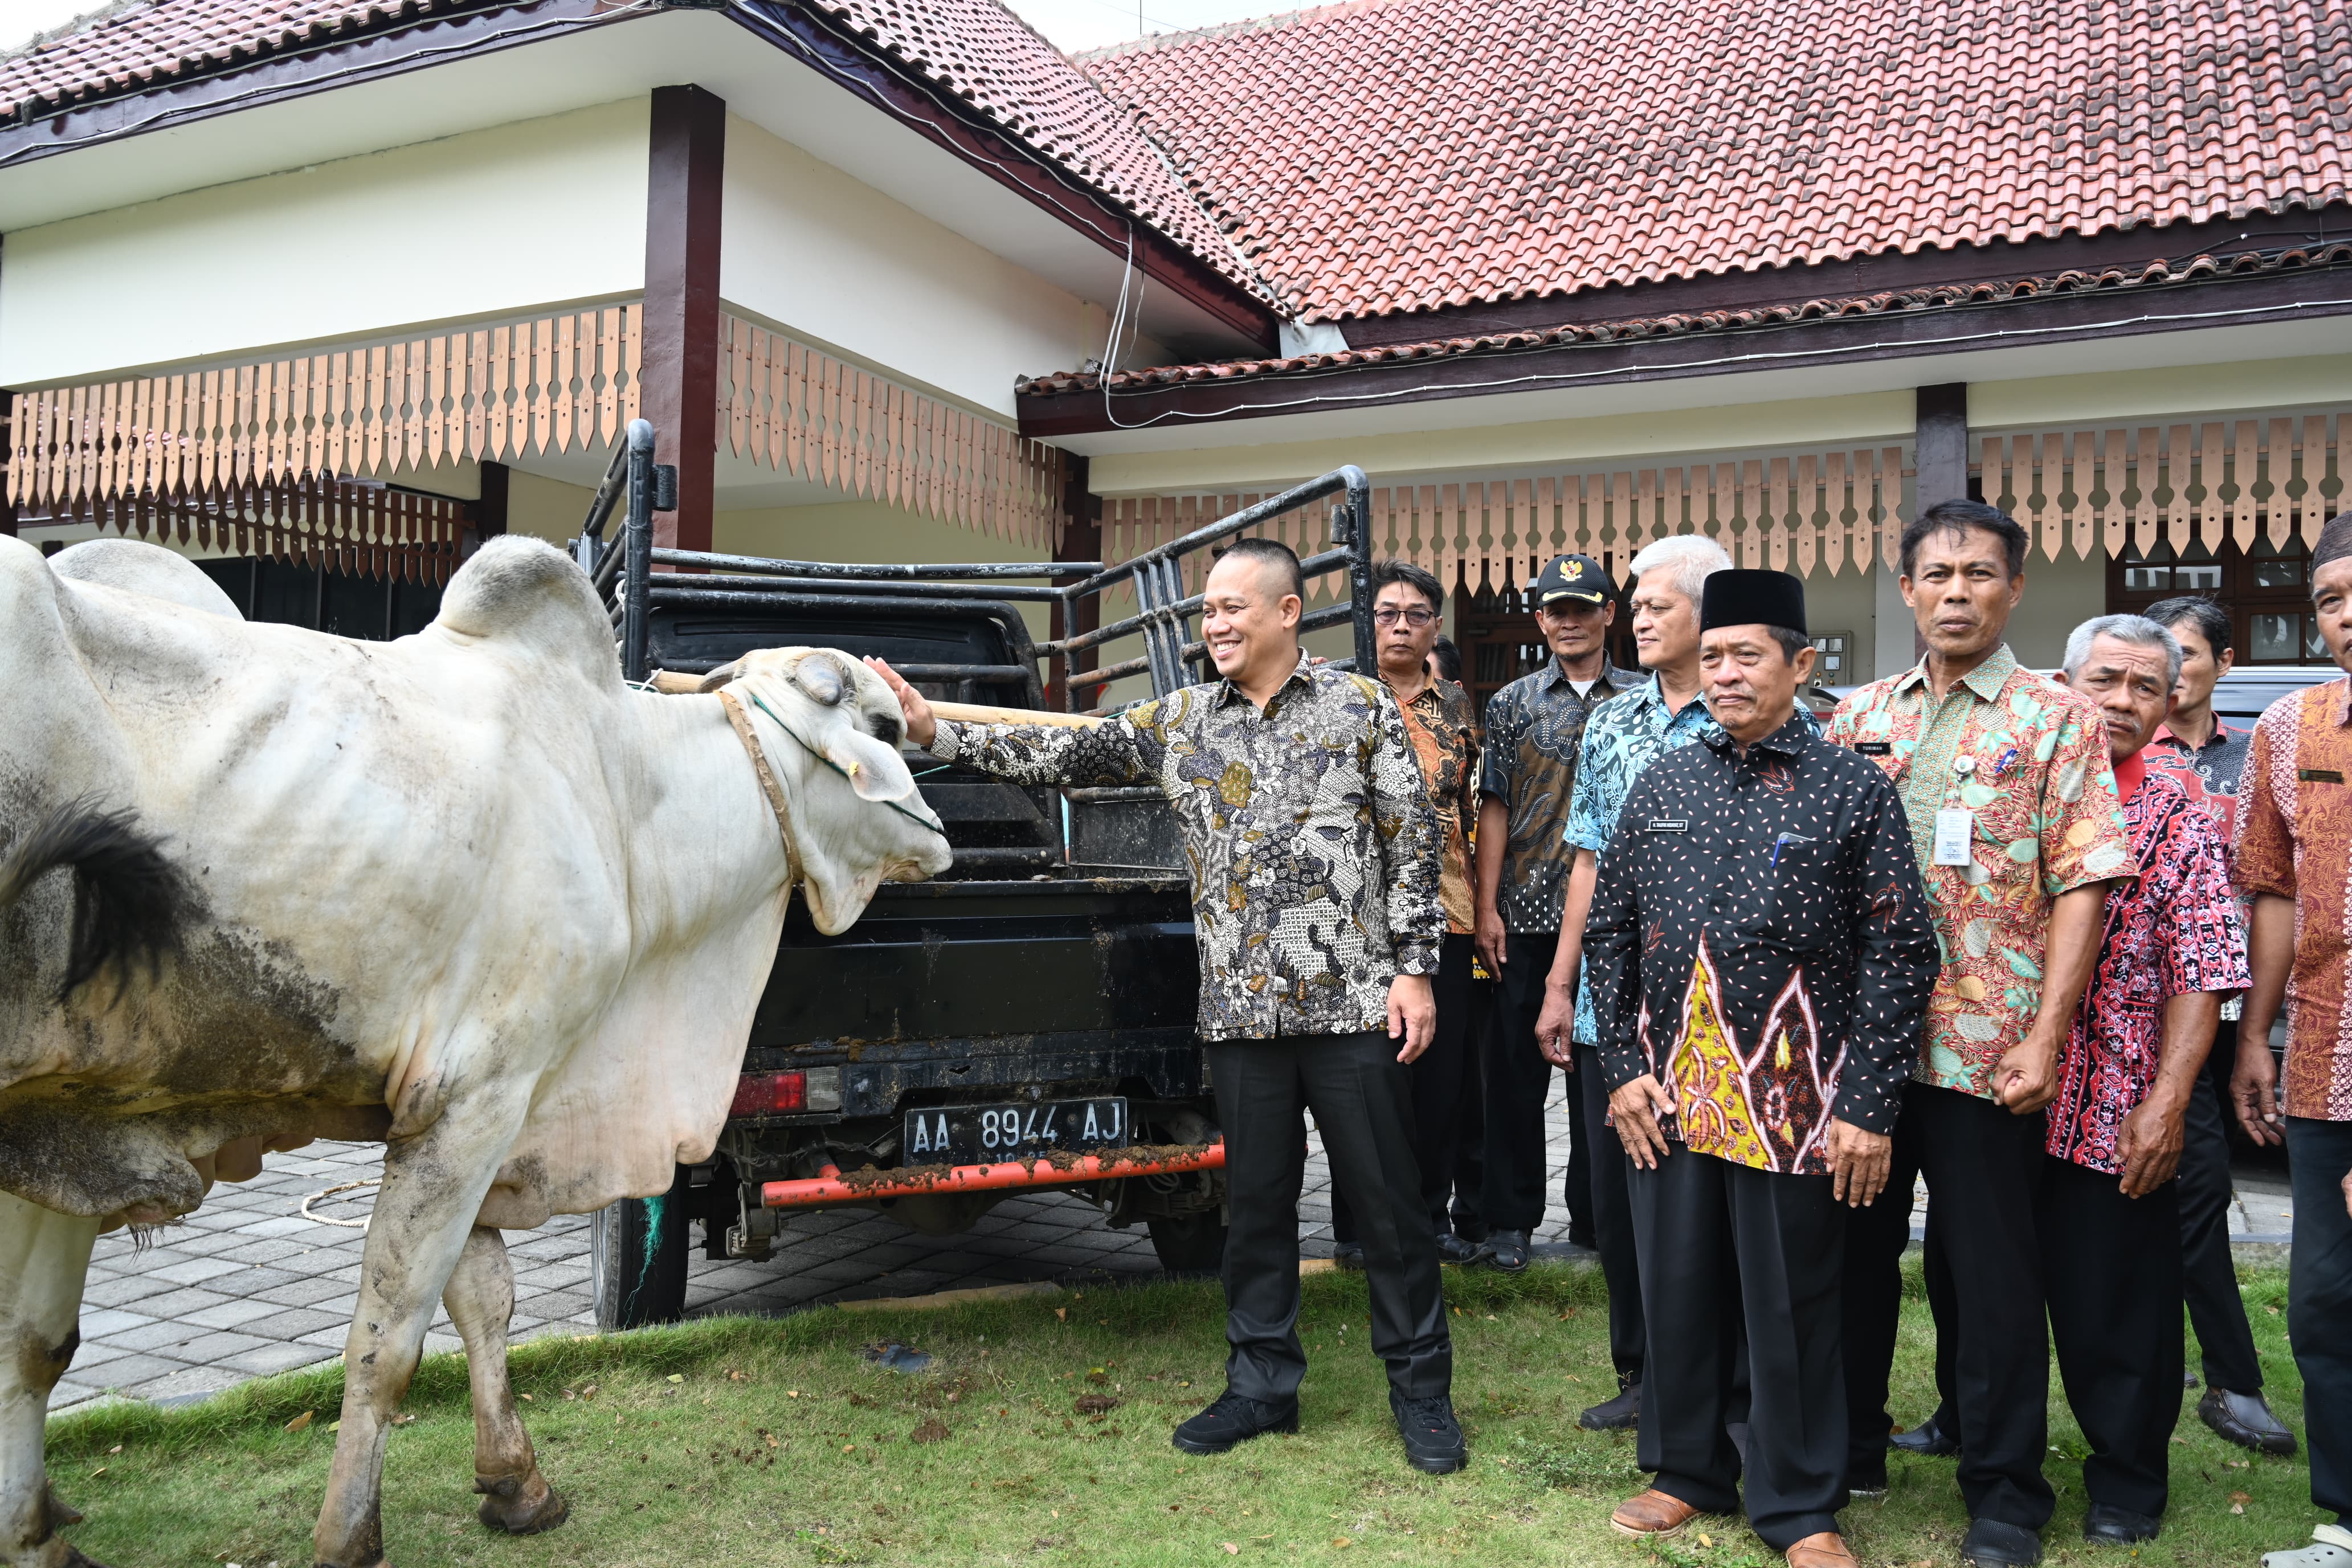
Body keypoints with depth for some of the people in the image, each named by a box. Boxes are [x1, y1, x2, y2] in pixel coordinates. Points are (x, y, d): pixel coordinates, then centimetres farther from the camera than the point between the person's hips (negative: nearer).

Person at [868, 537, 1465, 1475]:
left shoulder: (1360, 708, -1)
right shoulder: (1178, 721, 8)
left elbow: (1414, 842, -1)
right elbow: (1059, 755, 7)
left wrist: (1414, 969, -6)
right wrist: (934, 730, 0)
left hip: (1354, 1007, -3)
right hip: (1240, 1012, 3)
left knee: (1387, 1200, 5)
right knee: (1255, 1204, 12)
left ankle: (1420, 1390, 21)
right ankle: (1262, 1386, 27)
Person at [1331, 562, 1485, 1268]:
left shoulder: (1456, 702, 13)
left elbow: (1472, 803, 17)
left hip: (1444, 906, 4)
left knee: (1443, 1066, 7)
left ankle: (1431, 1211, 21)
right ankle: (1357, 1224, 12)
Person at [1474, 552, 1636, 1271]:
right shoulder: (1512, 704, 5)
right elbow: (1493, 809, 3)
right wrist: (1486, 908, -5)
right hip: (1527, 915, 0)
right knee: (1517, 1068, 4)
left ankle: (1594, 1215, 21)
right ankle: (1511, 1219, 15)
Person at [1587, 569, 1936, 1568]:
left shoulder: (1857, 791, -3)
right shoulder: (1661, 785, 8)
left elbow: (1899, 955, -5)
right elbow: (1609, 932, 11)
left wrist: (1867, 1105, -9)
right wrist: (1625, 1067, 3)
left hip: (1795, 1105, -3)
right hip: (1670, 1099, 4)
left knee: (1791, 1311, 7)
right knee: (1676, 1292, 13)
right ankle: (1688, 1474, 33)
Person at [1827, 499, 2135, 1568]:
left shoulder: (2057, 721, -2)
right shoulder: (1857, 716, 9)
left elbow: (2083, 887, -7)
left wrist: (2045, 1038, -14)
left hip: (1987, 1048, -3)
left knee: (1988, 1270, 5)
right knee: (1854, 1250, 14)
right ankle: (1849, 1449, 31)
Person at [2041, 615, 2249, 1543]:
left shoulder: (2180, 826, -1)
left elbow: (2198, 981, -5)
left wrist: (2166, 1104, -12)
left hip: (2117, 1115, -2)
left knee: (2116, 1302, 9)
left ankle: (2126, 1475, 29)